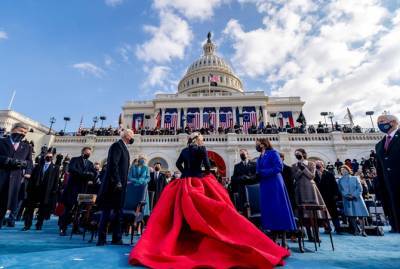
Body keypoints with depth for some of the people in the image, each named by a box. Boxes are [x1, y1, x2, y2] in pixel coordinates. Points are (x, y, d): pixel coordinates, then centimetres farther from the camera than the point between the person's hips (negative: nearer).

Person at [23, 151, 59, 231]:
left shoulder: (55, 168, 5)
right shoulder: (38, 166, 13)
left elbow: (56, 180, 0)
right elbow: (32, 177, 9)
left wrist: (54, 190, -7)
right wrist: (29, 188, 1)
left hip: (47, 191, -2)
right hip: (35, 189, 2)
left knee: (43, 209, 4)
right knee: (30, 207, 6)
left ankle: (39, 224, 16)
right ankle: (27, 225, 16)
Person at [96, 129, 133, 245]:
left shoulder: (124, 148, 19)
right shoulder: (117, 145, -9)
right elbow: (113, 164, -19)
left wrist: (123, 182, 14)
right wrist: (117, 182, -22)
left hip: (120, 185, 9)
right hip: (114, 184, -9)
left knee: (118, 211, 10)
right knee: (107, 211, -1)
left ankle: (116, 239, 16)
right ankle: (102, 238, 8)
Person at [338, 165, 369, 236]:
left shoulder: (355, 178, 9)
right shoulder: (340, 180, 12)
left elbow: (359, 188, 1)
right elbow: (341, 190, 5)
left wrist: (354, 195, -12)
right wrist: (347, 195, -11)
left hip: (357, 199, 0)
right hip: (347, 200, 1)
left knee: (360, 215, -6)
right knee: (351, 215, -5)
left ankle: (363, 230, 1)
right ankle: (356, 230, 2)